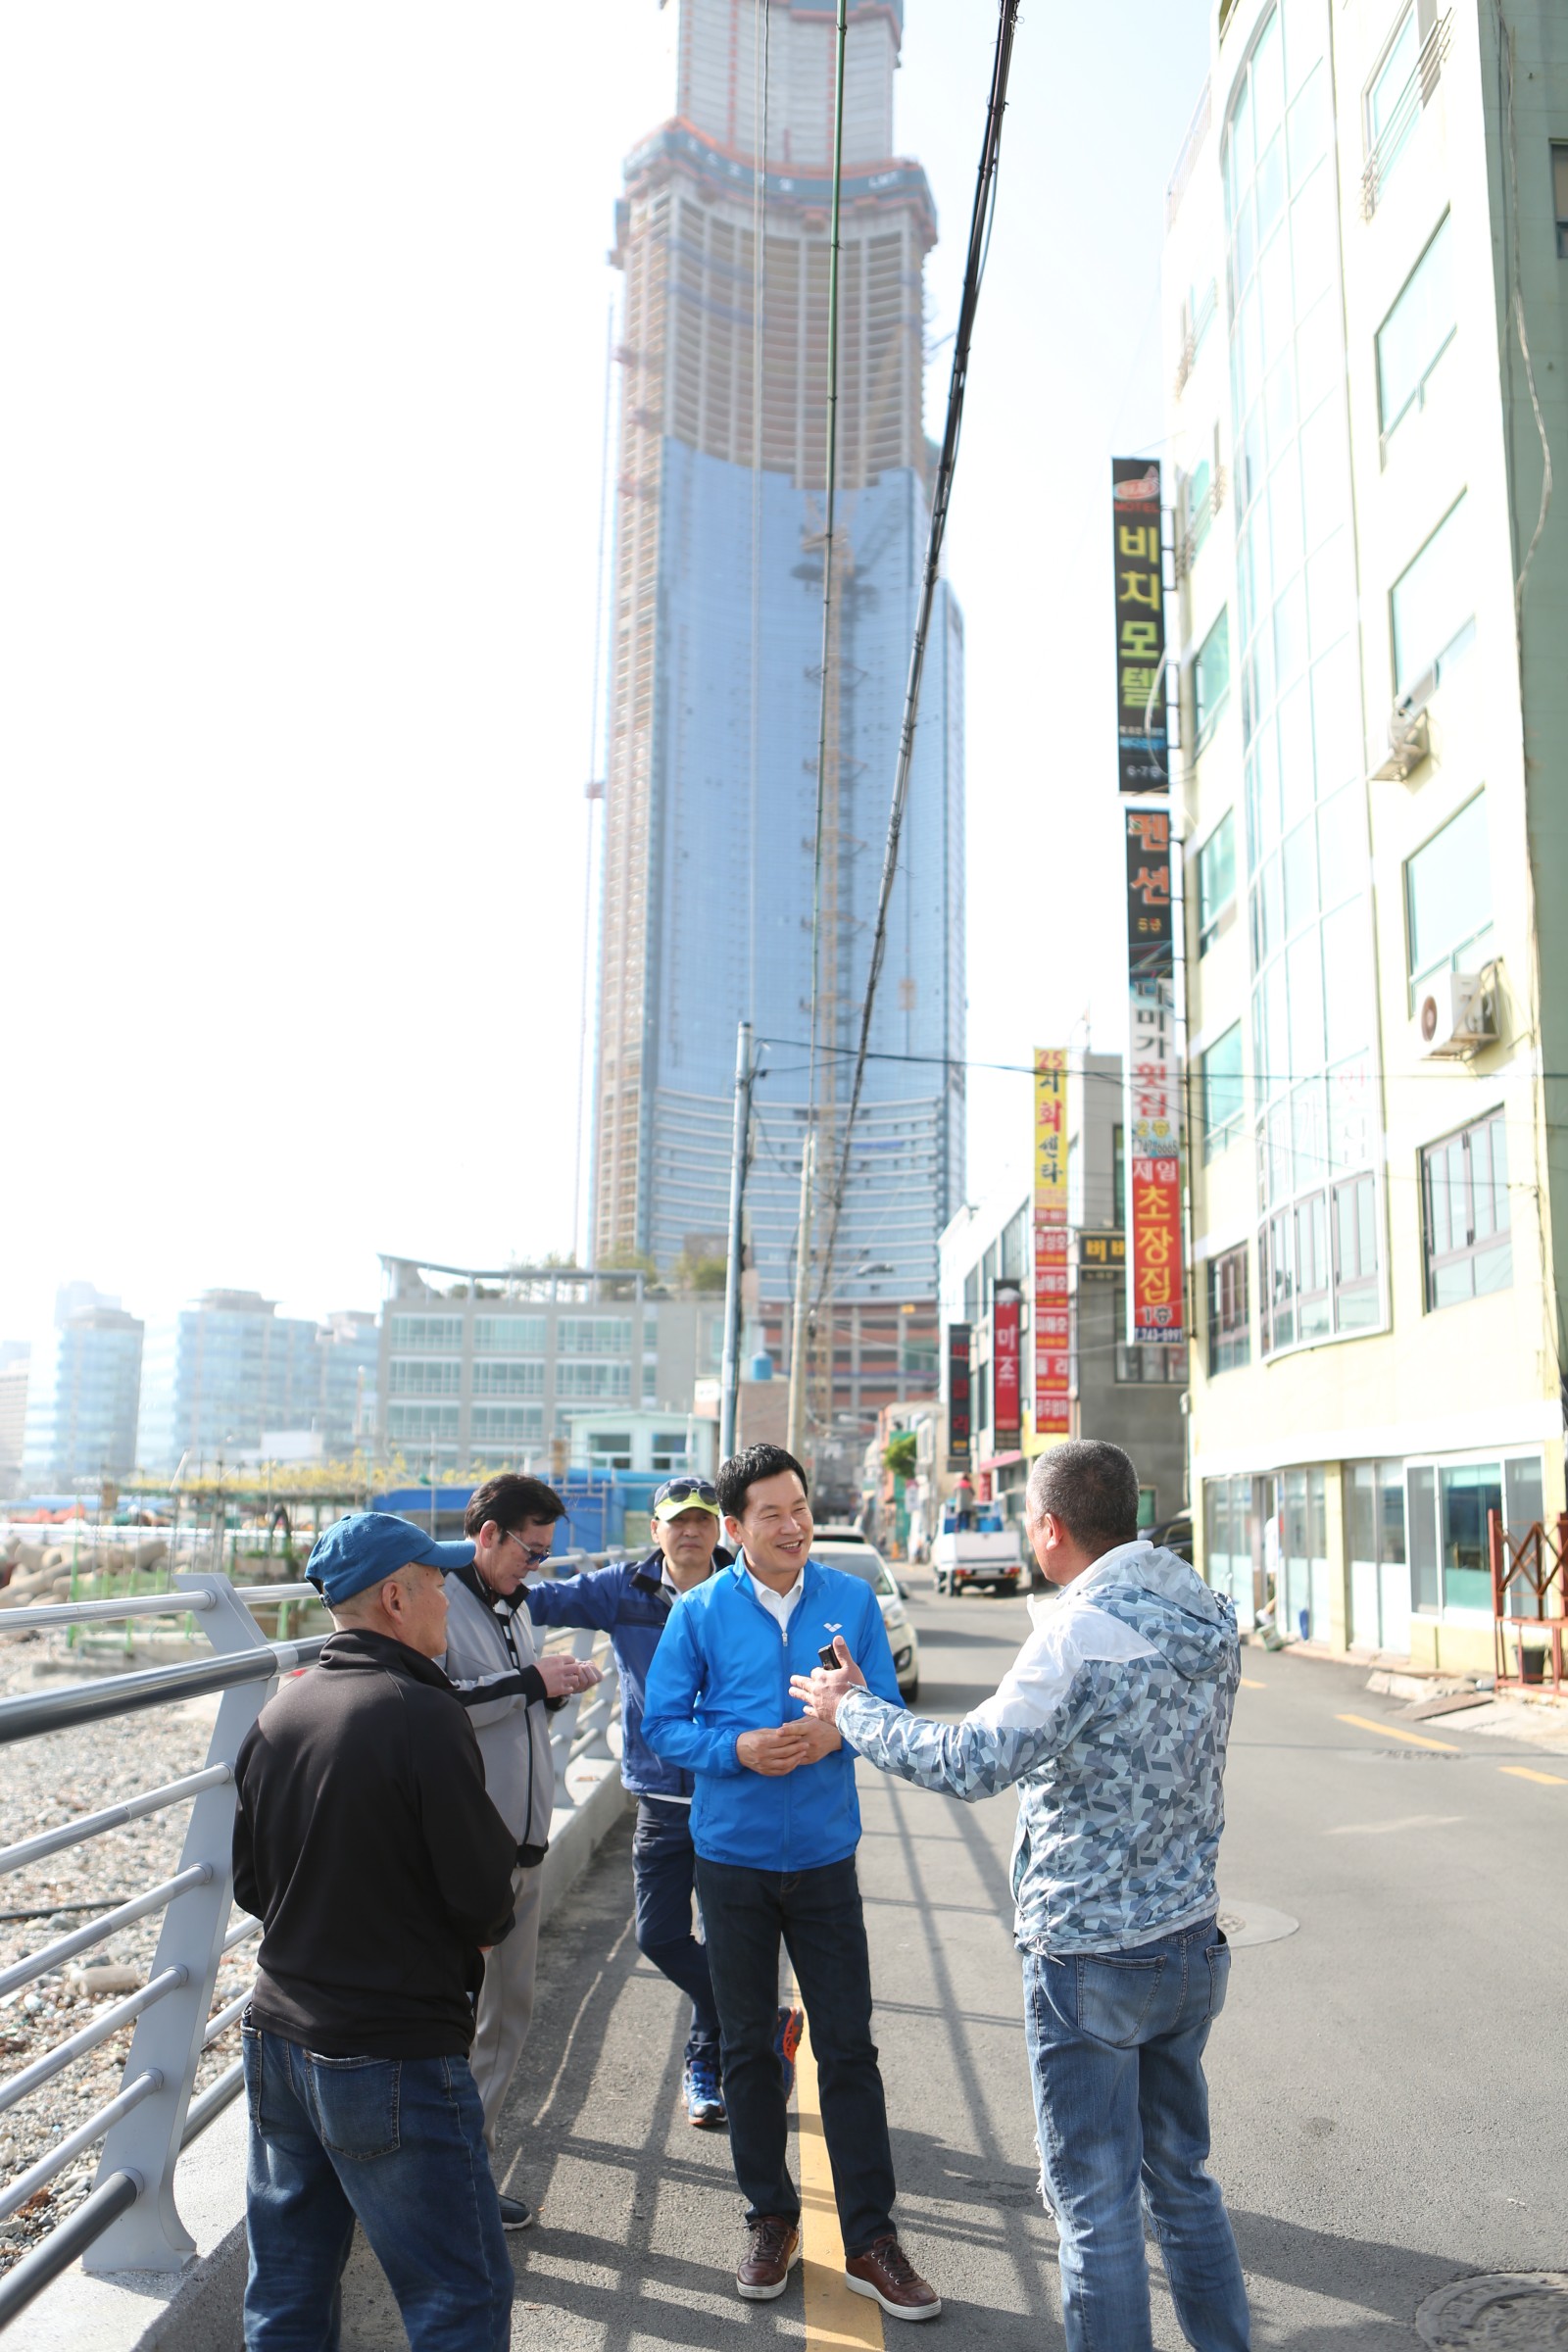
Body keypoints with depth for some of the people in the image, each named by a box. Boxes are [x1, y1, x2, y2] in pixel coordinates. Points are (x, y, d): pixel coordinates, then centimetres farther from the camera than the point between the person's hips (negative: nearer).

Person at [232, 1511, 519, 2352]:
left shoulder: (277, 1711, 3)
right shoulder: (421, 1714, -20)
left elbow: (251, 1881, 12)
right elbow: (484, 1895, -15)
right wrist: (475, 1933, 6)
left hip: (277, 2036, 8)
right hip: (395, 2056, -8)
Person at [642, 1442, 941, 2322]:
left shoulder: (853, 1601, -3)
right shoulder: (700, 1612, -7)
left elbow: (887, 1707, 1)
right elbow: (663, 1723, -4)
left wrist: (836, 1732, -19)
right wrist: (737, 1748, -21)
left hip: (825, 1856, 0)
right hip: (733, 1857, 0)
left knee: (849, 2048, 5)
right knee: (748, 2048, 13)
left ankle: (871, 2240, 18)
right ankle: (773, 2221, 31)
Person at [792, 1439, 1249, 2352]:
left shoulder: (1081, 1632, -23)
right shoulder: (1211, 1618, 1)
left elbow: (973, 1762, -25)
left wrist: (853, 1708, -11)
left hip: (1092, 1963, -8)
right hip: (1193, 1944, 8)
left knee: (1096, 2200, 8)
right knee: (1182, 2176, 22)